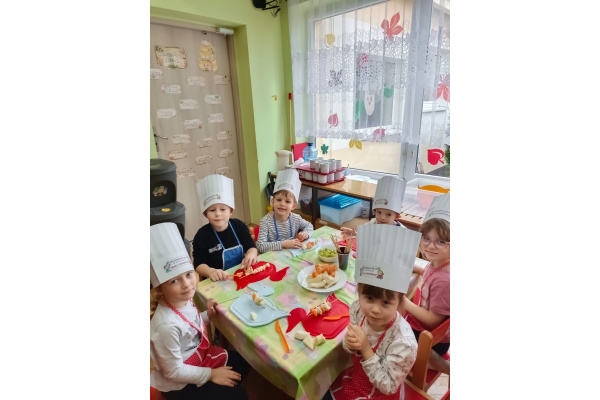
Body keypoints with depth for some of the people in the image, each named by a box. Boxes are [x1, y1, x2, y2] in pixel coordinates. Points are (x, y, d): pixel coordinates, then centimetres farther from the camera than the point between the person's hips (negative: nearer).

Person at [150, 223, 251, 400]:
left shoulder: (184, 300, -14)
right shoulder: (167, 325, -36)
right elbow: (174, 372, -25)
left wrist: (208, 315, -11)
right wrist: (211, 374, -15)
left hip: (199, 355, 7)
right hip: (178, 385, -7)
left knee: (244, 362, 15)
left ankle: (227, 385, 38)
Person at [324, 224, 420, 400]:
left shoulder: (403, 342, -34)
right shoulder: (358, 309, -22)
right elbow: (351, 347, -4)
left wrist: (366, 349, -34)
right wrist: (350, 344, -27)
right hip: (355, 379, 4)